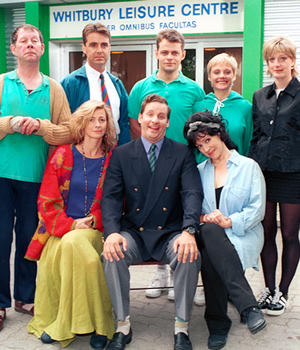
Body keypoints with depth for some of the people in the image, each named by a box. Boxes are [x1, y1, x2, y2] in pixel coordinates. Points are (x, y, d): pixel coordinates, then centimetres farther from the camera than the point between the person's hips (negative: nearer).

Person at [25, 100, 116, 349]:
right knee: (54, 257, -32)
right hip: (60, 229, 1)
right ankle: (51, 321, -8)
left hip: (95, 229, -1)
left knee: (72, 244, -35)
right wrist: (71, 224, -11)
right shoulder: (63, 155, 8)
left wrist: (91, 221, -10)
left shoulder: (113, 160, 8)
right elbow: (46, 200, 4)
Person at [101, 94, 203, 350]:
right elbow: (111, 197, -2)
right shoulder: (122, 154, 7)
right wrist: (112, 232, -22)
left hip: (170, 234, 0)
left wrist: (189, 231, -25)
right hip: (133, 233, 1)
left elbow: (192, 193, -7)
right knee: (112, 254, -29)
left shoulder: (183, 154, 5)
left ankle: (182, 329, -11)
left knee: (190, 256, -30)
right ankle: (123, 327, -10)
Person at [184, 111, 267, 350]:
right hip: (210, 236, 3)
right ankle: (248, 306, -33)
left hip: (243, 234, -3)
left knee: (210, 255, -36)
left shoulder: (249, 167, 6)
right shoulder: (200, 172, 19)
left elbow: (257, 210, -3)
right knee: (209, 230, -36)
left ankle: (218, 324, -26)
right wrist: (202, 218, -11)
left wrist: (230, 221, -18)